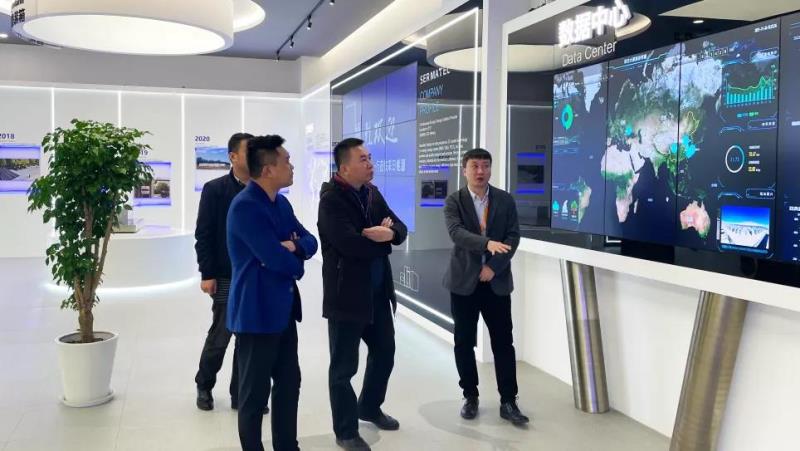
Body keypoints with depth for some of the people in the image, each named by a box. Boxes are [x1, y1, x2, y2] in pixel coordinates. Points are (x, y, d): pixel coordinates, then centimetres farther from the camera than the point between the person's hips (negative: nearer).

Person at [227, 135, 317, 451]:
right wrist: (296, 262, -3)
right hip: (257, 312, -9)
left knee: (289, 383, 17)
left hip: (284, 309, 9)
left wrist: (294, 247, -14)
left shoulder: (282, 203, 9)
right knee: (254, 393, 6)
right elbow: (278, 261, -24)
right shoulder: (245, 206, -20)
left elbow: (310, 242, 8)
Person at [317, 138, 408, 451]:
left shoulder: (373, 193, 8)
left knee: (385, 352, 21)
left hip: (378, 292, 8)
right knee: (344, 366, 4)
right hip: (347, 295, -8)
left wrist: (388, 232, -17)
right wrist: (382, 241, -11)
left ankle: (369, 407, 42)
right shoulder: (332, 200, -16)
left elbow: (400, 229, 6)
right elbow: (350, 244, -28)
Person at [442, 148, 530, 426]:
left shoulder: (506, 200, 5)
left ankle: (508, 402, 9)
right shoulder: (454, 201, -1)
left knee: (503, 342, 1)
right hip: (464, 281, -1)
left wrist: (493, 266, -13)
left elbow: (513, 237, -1)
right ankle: (470, 397, 20)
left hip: (497, 281, 1)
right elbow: (456, 232, -17)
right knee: (464, 342, 6)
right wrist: (487, 243, -33)